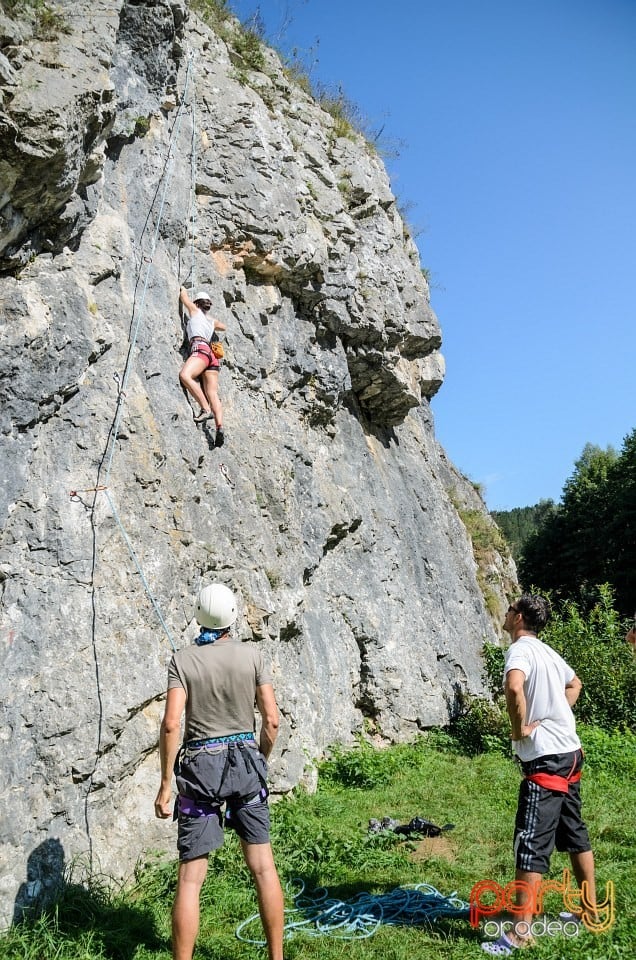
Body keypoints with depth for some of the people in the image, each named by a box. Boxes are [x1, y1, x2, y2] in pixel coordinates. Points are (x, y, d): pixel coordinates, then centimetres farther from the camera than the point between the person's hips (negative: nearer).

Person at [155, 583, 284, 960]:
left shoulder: (183, 660, -6)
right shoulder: (253, 655, -3)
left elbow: (171, 724, -13)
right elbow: (272, 720, -3)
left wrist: (166, 784, -5)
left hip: (200, 766, -1)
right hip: (245, 761, 2)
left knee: (191, 876, 3)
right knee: (264, 866, 12)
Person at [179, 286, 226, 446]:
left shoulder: (195, 311, 16)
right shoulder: (212, 321, 31)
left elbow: (184, 297, 32)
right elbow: (223, 326, 54)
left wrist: (183, 289, 52)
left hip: (200, 349, -7)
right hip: (212, 355, 7)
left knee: (185, 375, -29)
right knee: (212, 394, -9)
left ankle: (206, 409, -39)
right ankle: (220, 428, -28)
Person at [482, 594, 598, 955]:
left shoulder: (520, 650, -14)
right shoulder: (548, 652, 13)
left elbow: (514, 686, -37)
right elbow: (575, 684, 33)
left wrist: (519, 728, -21)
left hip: (546, 759, -10)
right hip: (570, 752, 10)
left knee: (531, 842, -7)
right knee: (574, 833, 20)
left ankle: (521, 932, -4)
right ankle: (592, 909, 32)